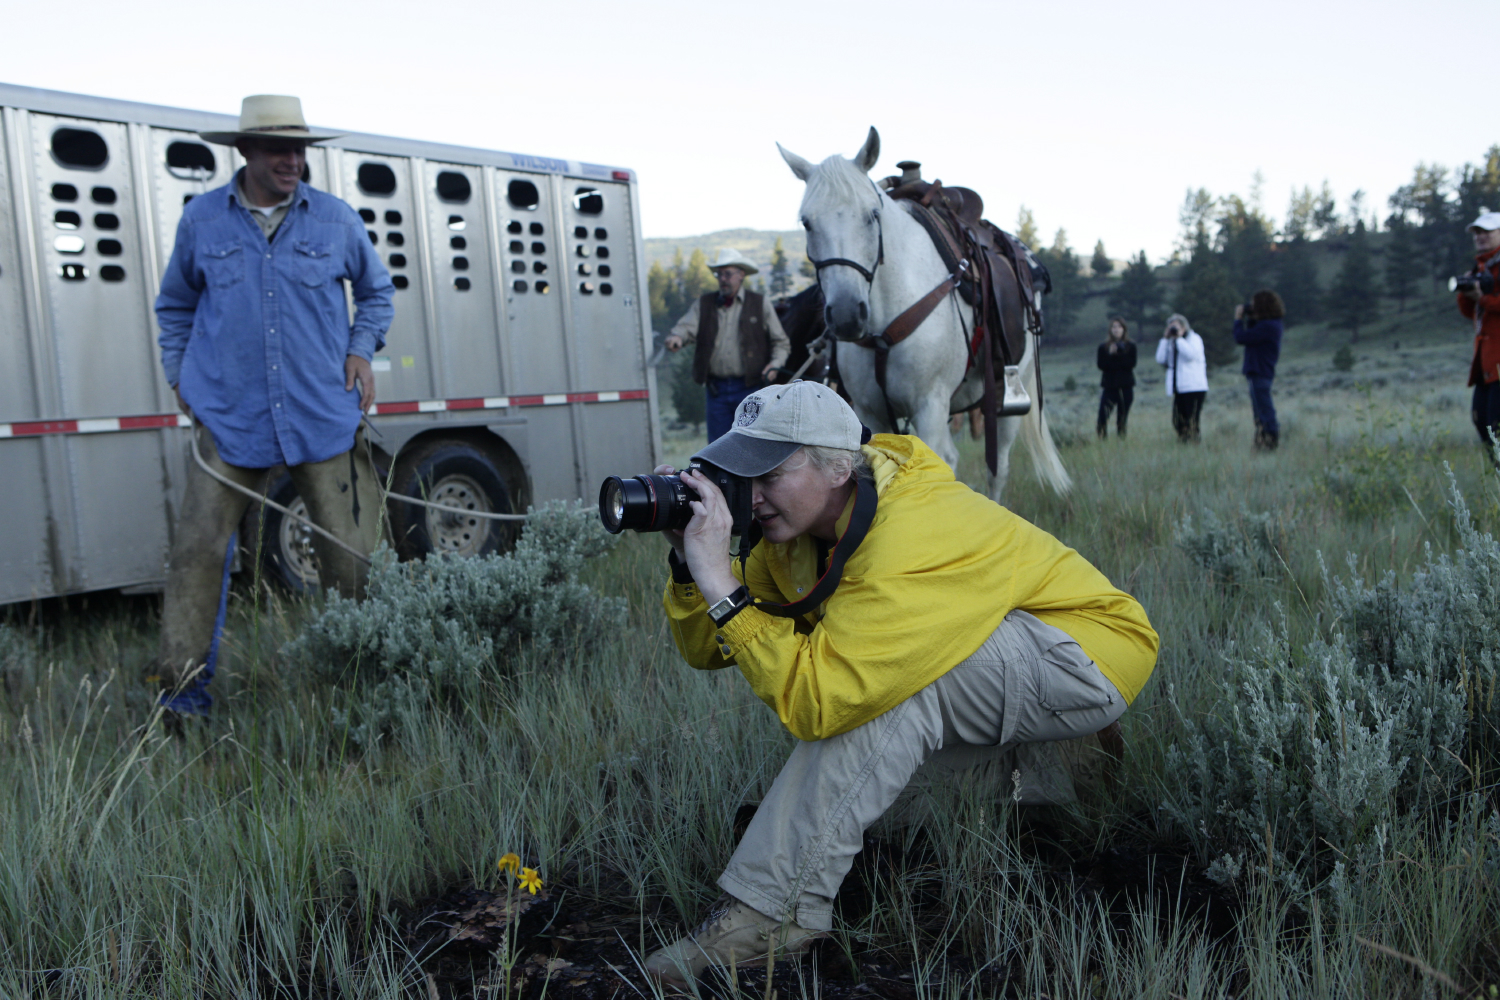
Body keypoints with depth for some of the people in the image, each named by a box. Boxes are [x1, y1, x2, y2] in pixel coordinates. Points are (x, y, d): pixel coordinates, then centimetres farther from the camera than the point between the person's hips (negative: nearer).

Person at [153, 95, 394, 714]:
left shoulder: (336, 220, 5)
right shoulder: (201, 219, 6)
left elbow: (376, 291, 20)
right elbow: (175, 305, 20)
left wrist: (361, 350, 5)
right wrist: (180, 375, 10)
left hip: (323, 416, 0)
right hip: (228, 416, 0)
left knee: (350, 554, 1)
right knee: (199, 548, -4)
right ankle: (185, 682, 9)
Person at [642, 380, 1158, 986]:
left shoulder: (907, 539, -32)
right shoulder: (795, 525, -6)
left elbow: (815, 702, -39)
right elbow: (708, 650, -4)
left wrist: (721, 583, -37)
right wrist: (688, 562, -21)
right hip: (997, 664, 9)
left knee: (890, 679, -30)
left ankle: (774, 907, -23)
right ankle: (1014, 763, 10)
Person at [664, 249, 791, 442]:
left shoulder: (761, 304, 7)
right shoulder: (703, 304, 11)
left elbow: (781, 343, 8)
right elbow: (687, 326, -6)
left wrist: (775, 363, -12)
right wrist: (676, 337, -30)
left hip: (750, 388, -2)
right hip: (716, 389, 2)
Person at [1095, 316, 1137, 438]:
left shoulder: (1130, 346, 5)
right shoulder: (1104, 347, 6)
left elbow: (1131, 364, -8)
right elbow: (1101, 365, -5)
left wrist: (1118, 354, -16)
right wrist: (1111, 354, -17)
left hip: (1126, 387, 0)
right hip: (1110, 386, 0)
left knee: (1123, 418, 3)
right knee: (1103, 414, -13)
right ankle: (1102, 439, -5)